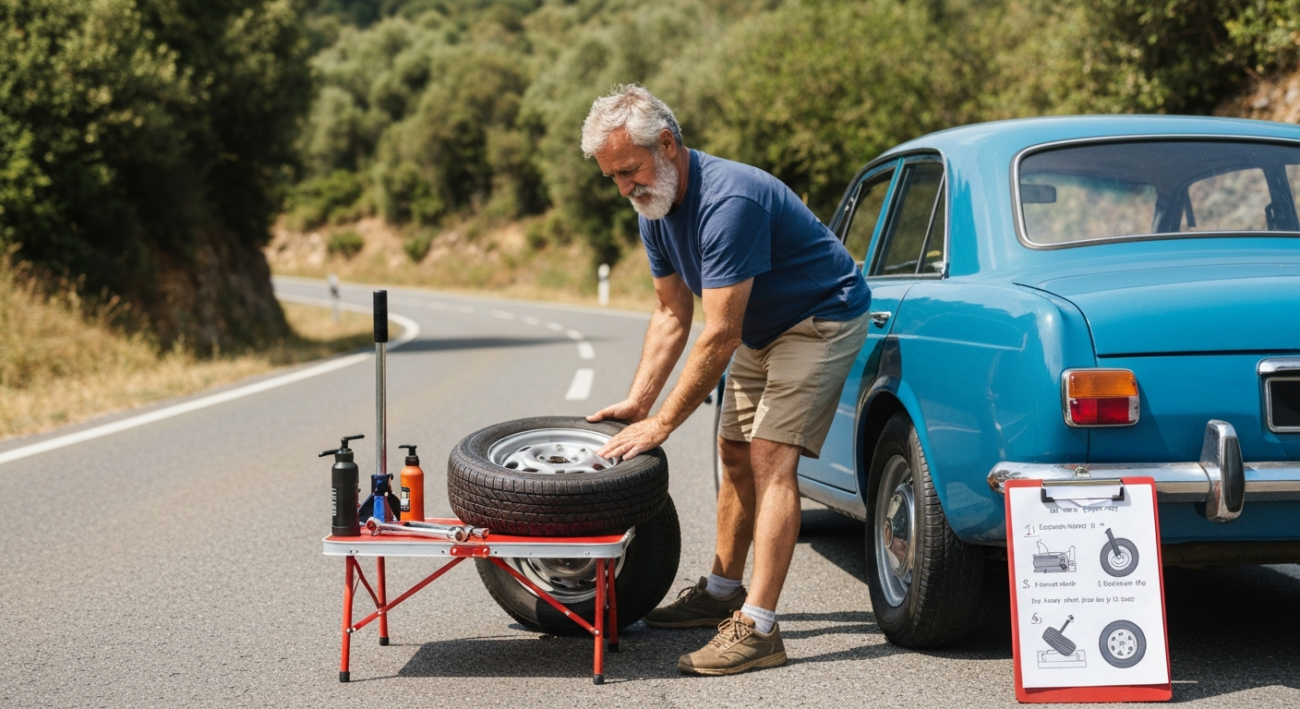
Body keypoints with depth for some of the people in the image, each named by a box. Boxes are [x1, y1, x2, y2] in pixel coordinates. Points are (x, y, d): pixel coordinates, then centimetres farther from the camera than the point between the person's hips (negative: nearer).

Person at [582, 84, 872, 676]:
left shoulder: (727, 201, -33)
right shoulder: (655, 207, -4)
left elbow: (719, 336, -32)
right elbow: (672, 316, 3)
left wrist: (663, 422, -27)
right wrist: (637, 400, -6)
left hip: (821, 320, -9)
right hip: (762, 327, 9)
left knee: (770, 458, -18)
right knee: (735, 453, 12)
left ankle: (758, 628, -21)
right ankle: (723, 591, 26)